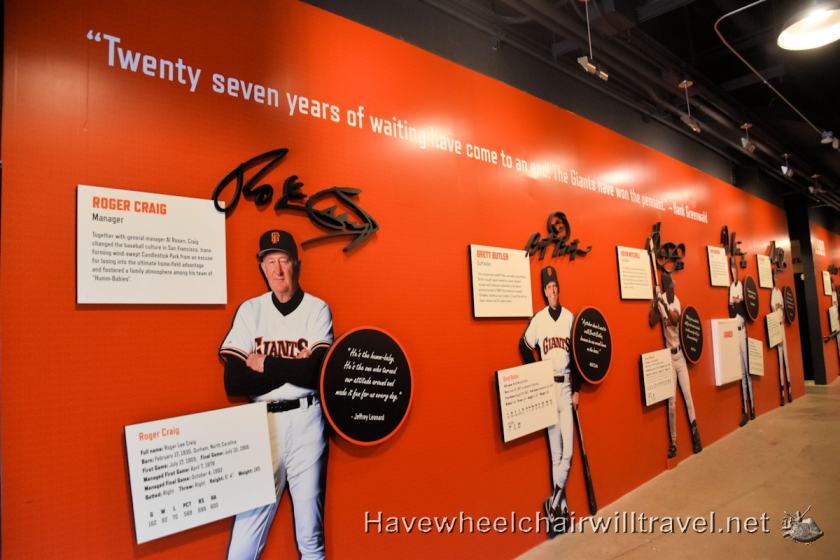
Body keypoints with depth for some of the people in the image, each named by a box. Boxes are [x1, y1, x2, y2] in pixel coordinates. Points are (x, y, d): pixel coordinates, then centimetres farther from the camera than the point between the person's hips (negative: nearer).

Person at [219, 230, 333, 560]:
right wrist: (294, 368, -9)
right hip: (262, 422, 1)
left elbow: (317, 373, -13)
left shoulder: (317, 309, 1)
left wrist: (265, 364, -6)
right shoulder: (249, 311, 5)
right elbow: (233, 384, -5)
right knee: (246, 531, 3)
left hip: (305, 421, -1)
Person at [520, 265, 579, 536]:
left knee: (567, 449, -2)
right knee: (555, 450, 6)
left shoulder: (570, 317, 3)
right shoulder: (538, 319, -2)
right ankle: (560, 503, 18)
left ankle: (554, 501, 13)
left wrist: (577, 389, 6)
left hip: (566, 386, 2)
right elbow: (525, 347, 4)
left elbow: (576, 355, 7)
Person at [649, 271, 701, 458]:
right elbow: (652, 321, -22)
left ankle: (695, 432, 20)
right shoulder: (661, 299, -8)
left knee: (688, 395, 8)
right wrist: (656, 302, -36)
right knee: (672, 401, -1)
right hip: (669, 355, -3)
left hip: (680, 353, 3)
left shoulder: (675, 300, 0)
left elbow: (675, 319, -19)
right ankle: (673, 441, 8)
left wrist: (665, 305, -34)